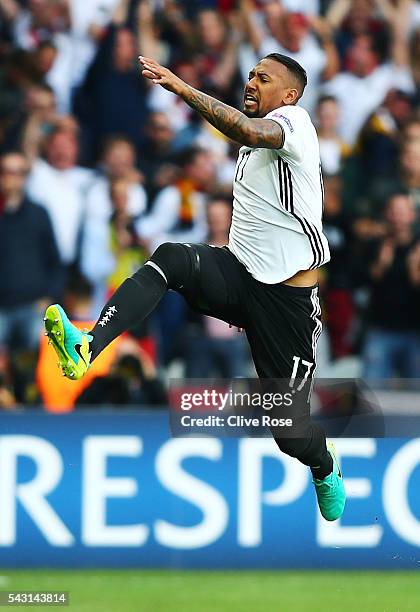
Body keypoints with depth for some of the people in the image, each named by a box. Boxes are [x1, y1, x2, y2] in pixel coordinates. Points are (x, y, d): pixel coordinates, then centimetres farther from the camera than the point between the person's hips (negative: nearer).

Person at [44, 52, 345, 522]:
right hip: (241, 273, 7)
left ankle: (326, 473, 35)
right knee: (171, 259, -27)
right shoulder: (255, 137, 17)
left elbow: (248, 131, -36)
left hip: (286, 297, -7)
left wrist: (181, 87, -39)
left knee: (289, 423, -1)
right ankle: (88, 347, -45)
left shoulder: (293, 121, -12)